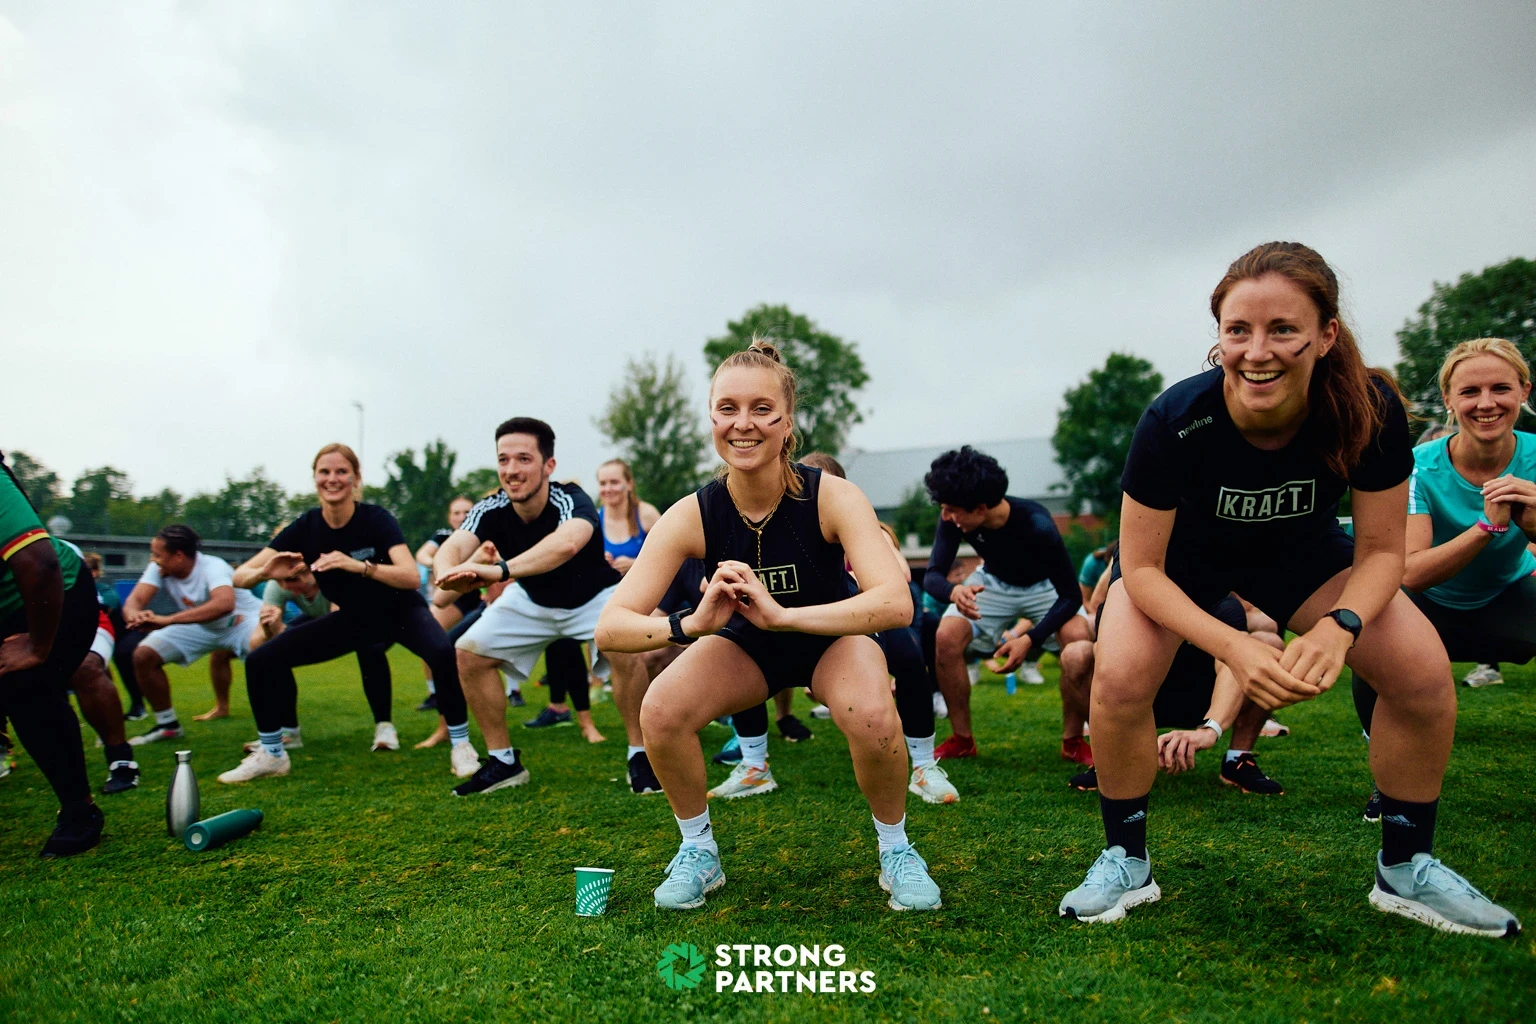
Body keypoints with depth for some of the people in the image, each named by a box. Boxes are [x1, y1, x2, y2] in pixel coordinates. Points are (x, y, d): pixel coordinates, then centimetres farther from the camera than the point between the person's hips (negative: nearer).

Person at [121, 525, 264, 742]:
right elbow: (135, 599, -21)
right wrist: (134, 614, -47)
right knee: (143, 656, -8)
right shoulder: (159, 569, -12)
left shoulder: (212, 567, -31)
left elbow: (224, 603, -49)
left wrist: (167, 620, -53)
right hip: (201, 626, 6)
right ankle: (167, 724, 11)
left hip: (241, 620, -6)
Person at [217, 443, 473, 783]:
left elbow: (411, 577, -36)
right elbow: (239, 576, -14)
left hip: (399, 611, -4)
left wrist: (360, 566, -50)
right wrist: (265, 573, -37)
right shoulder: (305, 528, -14)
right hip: (352, 617, 4)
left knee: (443, 653, -36)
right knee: (261, 661, -7)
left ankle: (460, 745, -16)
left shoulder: (376, 519, -24)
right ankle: (271, 754, 13)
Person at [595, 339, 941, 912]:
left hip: (832, 638, -1)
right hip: (744, 648, 2)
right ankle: (699, 852, 4)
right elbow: (609, 629, -30)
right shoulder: (692, 516, -24)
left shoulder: (832, 498, -29)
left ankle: (896, 852, -1)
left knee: (873, 717, -32)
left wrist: (780, 614, -52)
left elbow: (896, 603, -42)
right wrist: (691, 624, -50)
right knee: (659, 711, -24)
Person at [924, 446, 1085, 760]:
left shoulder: (1037, 525, -36)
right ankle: (962, 740, -4)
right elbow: (932, 575, -25)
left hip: (1043, 586, -3)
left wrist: (1030, 640, -38)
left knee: (1079, 640, -31)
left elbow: (1071, 596, -29)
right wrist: (953, 591, -49)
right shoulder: (953, 519, -27)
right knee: (946, 638, -22)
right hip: (993, 581, 3)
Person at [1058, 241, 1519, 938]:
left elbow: (1380, 550, -15)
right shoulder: (1175, 422, -35)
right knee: (1119, 681, -27)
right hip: (1179, 553, -2)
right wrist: (1233, 648, -40)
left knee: (1425, 672, -15)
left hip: (1300, 549, 3)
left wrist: (1339, 626, -35)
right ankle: (1126, 862, -1)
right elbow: (1143, 569, -26)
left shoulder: (1369, 410, -29)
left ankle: (1406, 871, 9)